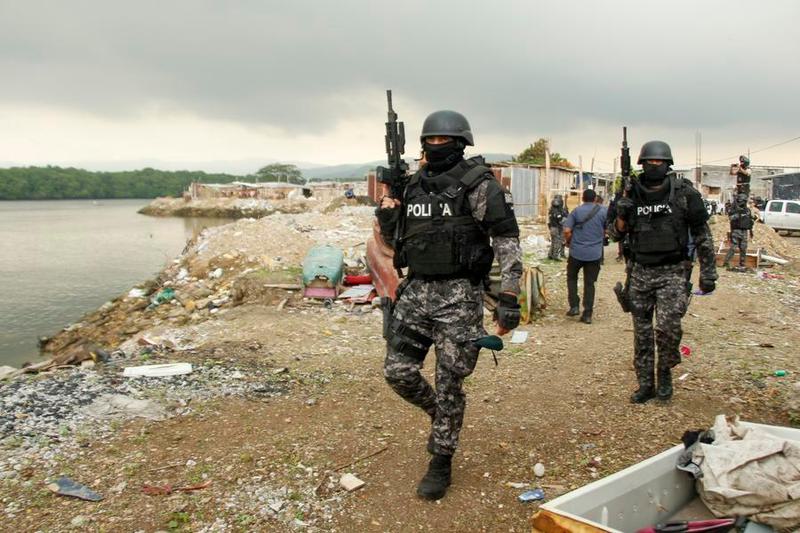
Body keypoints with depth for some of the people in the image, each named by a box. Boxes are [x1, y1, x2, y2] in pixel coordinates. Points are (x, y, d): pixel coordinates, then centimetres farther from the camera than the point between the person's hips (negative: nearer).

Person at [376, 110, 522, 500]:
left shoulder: (478, 185, -8)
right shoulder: (413, 186, 10)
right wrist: (386, 215, -2)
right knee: (398, 371, 3)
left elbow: (507, 241, -11)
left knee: (449, 384, 1)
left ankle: (441, 463, 19)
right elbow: (396, 241, 19)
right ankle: (441, 416, 32)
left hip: (458, 294, -6)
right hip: (416, 290, 6)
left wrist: (508, 298, -17)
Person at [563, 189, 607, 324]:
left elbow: (567, 231, -11)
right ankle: (587, 314, 8)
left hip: (577, 252, -1)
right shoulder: (603, 211, 0)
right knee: (589, 283, 8)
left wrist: (569, 242, 7)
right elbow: (606, 231, 4)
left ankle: (574, 306, 10)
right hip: (595, 253, 1)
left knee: (572, 277, 19)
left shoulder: (577, 211, -4)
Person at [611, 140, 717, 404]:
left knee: (668, 326, -18)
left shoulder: (684, 192, -5)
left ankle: (665, 372, 9)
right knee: (642, 332, 8)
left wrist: (708, 272, -4)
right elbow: (617, 234, 10)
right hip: (640, 273, 3)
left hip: (672, 272, -3)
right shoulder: (632, 195, 3)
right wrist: (621, 216, -11)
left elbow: (702, 234, -1)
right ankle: (645, 384, 21)